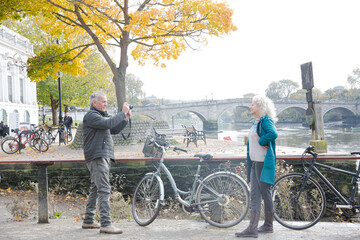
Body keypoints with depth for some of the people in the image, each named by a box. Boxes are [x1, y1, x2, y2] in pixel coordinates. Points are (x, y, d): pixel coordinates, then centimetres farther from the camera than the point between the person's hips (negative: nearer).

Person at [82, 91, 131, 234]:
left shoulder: (101, 115, 25)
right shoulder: (91, 116, -7)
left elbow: (114, 130, 21)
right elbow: (108, 124, -23)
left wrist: (126, 118, 9)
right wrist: (123, 112, -14)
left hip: (103, 157, 10)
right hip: (97, 157, -10)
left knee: (95, 189, 14)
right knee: (104, 190, -16)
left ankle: (88, 221, 21)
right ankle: (105, 224, -19)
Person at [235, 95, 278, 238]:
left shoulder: (266, 120, -11)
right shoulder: (256, 122, 17)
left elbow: (273, 134, -31)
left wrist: (261, 141, -15)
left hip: (263, 162, -9)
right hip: (255, 162, 9)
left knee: (265, 194, 1)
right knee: (255, 195, 6)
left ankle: (268, 226, 13)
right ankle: (252, 228, 7)